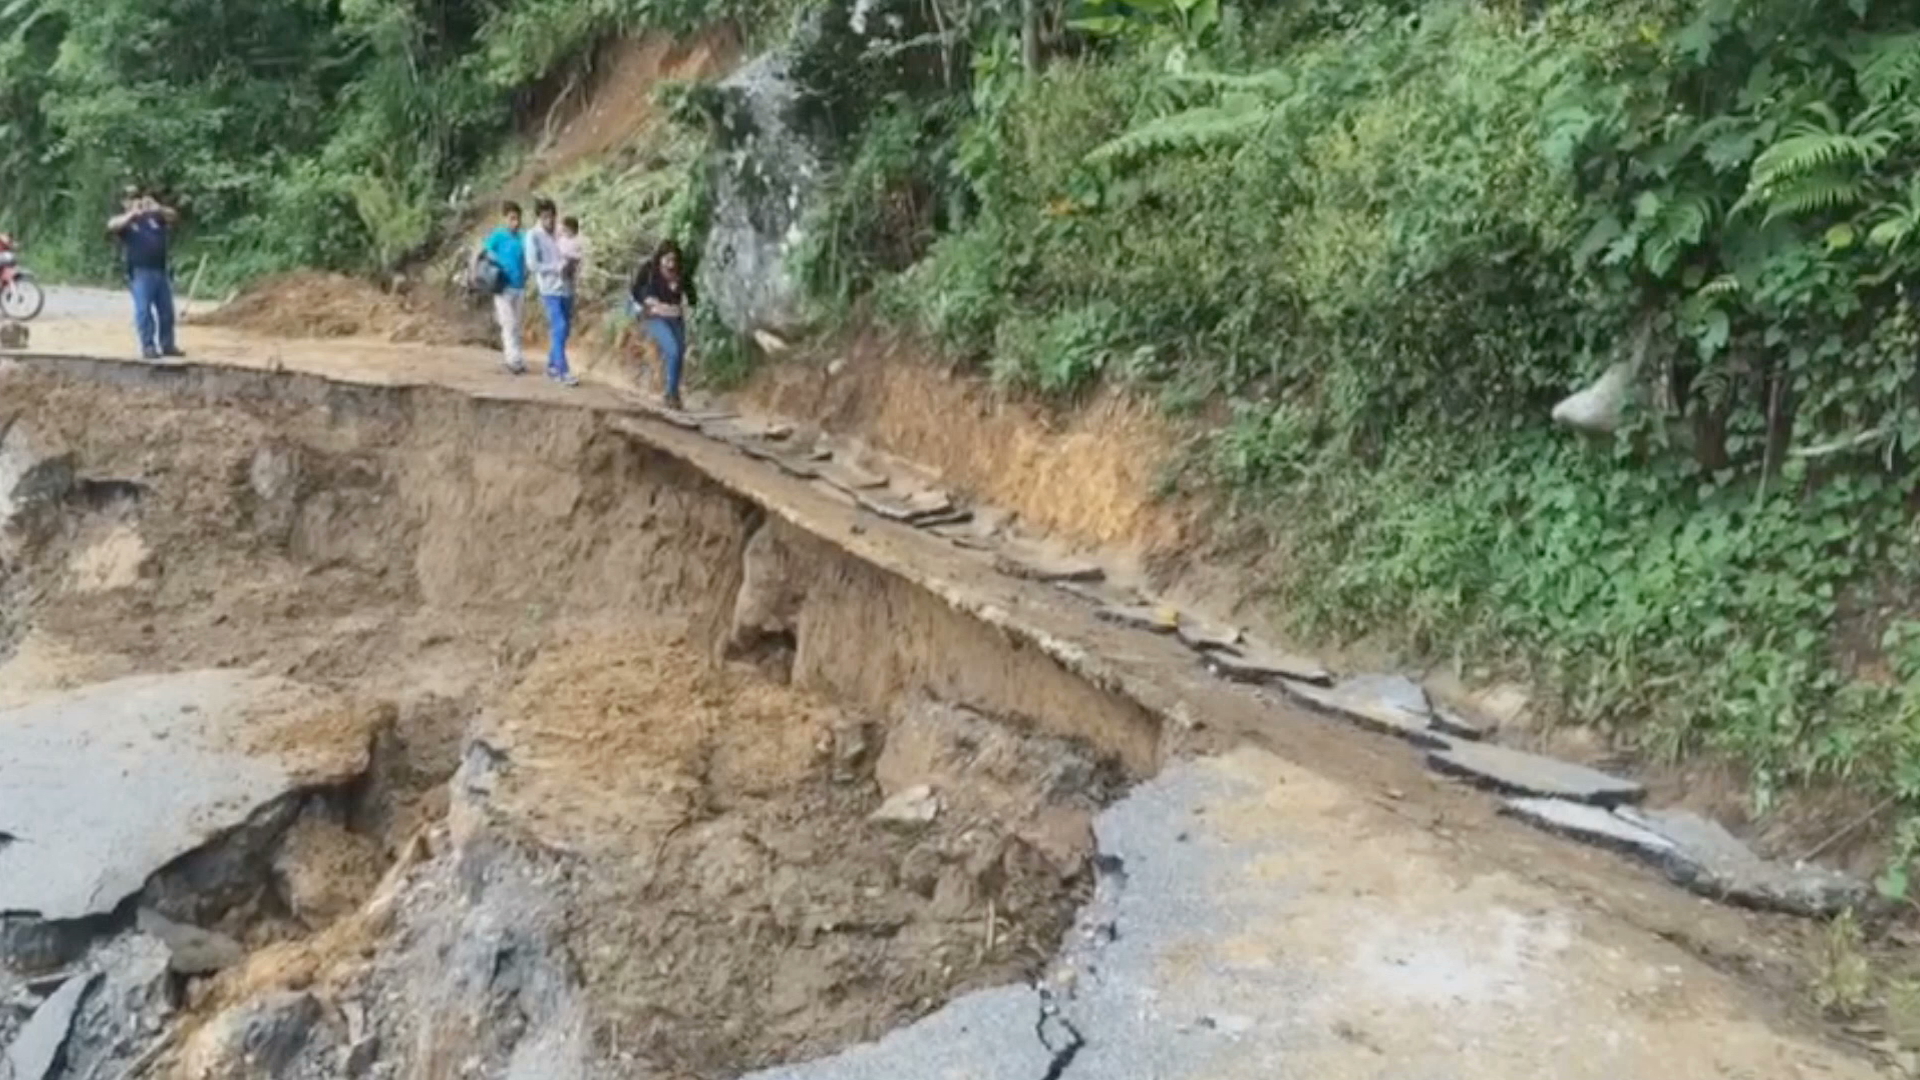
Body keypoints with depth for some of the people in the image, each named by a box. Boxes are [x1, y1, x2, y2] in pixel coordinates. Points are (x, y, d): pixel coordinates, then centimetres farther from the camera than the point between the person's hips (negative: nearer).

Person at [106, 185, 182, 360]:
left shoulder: (153, 216, 15)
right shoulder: (124, 221, 4)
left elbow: (174, 217, 4)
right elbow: (112, 226, -17)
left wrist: (158, 208, -14)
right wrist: (132, 214, -26)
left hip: (160, 270, 4)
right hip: (140, 273, -4)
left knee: (166, 310, 8)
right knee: (144, 310, -6)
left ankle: (167, 345, 16)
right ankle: (148, 346, -3)